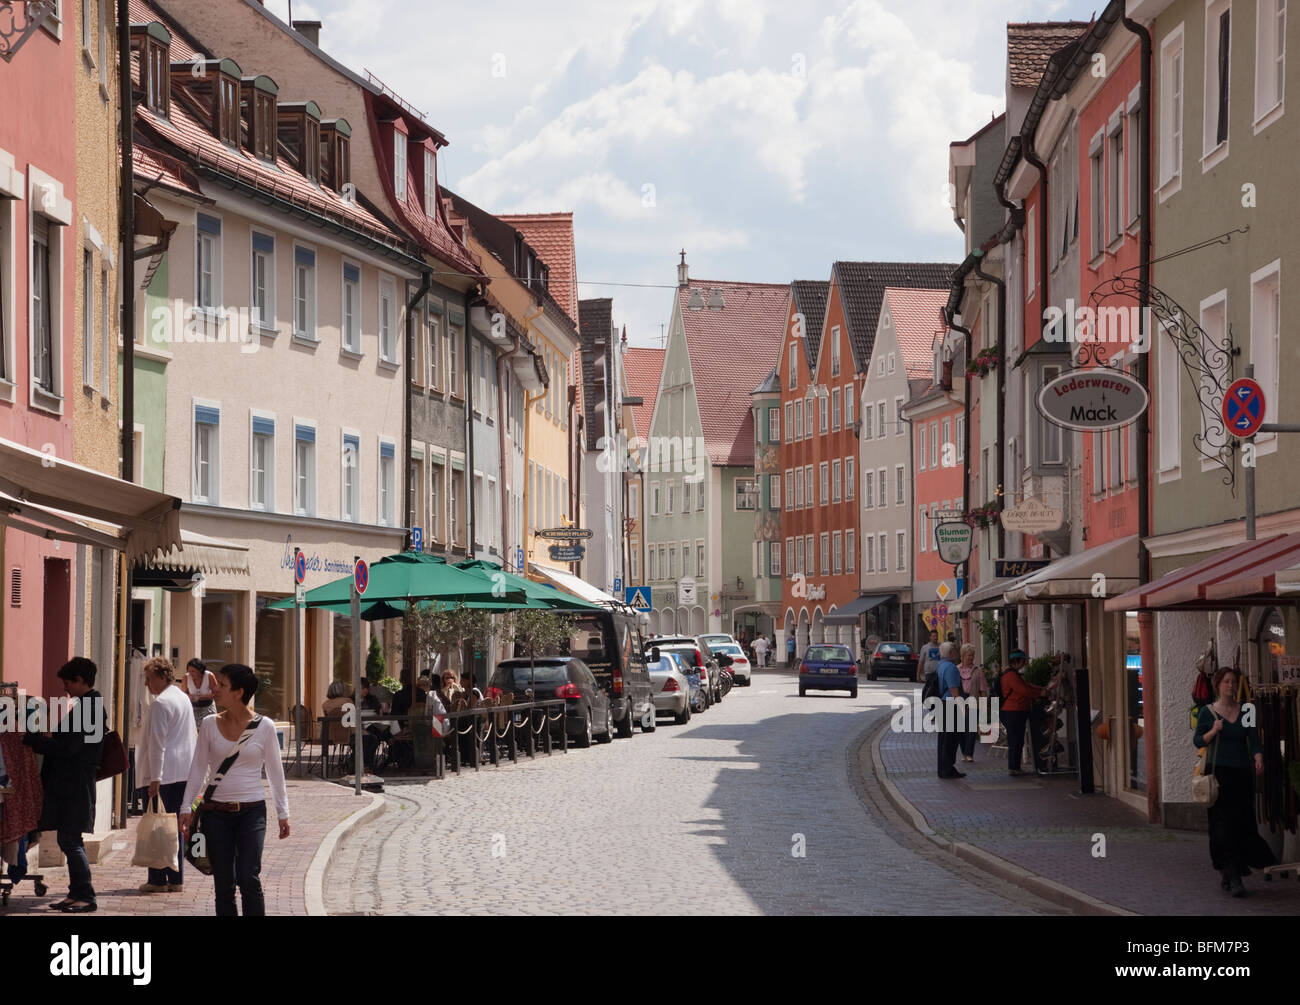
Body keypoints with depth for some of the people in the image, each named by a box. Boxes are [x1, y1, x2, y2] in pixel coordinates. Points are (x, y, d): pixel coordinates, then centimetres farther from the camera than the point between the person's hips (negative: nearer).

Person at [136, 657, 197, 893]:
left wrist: (155, 778, -18)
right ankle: (176, 879, 10)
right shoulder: (183, 699, 16)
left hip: (163, 774, -9)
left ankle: (157, 880, -5)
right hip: (183, 773, 9)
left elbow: (157, 743, -17)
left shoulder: (161, 703, -13)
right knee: (175, 826, 10)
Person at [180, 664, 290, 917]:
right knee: (223, 884, 4)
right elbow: (198, 768, 8)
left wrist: (283, 812, 6)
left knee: (248, 878, -13)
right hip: (217, 813, 2)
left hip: (251, 811, -2)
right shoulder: (210, 725, 3)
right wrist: (187, 808, 3)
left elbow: (275, 771, 6)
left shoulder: (264, 727, -2)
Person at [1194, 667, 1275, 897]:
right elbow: (1197, 740, 2)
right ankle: (1233, 877, -9)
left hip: (1242, 773, 3)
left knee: (1243, 824, 1)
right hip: (1218, 772, -3)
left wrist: (1258, 758, -20)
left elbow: (1254, 740, -1)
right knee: (1224, 824, -8)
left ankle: (1228, 874, 15)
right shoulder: (1207, 712, 3)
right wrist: (1213, 731, -16)